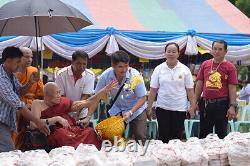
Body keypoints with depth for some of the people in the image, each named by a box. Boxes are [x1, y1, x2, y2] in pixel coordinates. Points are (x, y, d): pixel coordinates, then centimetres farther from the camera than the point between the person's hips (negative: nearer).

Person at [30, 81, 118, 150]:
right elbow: (33, 124, -8)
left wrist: (104, 91, 18)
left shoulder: (63, 102, 24)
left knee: (90, 131, -26)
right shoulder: (38, 104, 10)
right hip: (55, 135, -4)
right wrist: (57, 119, -12)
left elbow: (87, 103, 26)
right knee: (62, 133, -39)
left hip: (73, 131, 5)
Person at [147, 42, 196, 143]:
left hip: (180, 108, 0)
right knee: (163, 136, 1)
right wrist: (149, 107, -1)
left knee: (177, 136, 4)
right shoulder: (158, 69, 2)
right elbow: (153, 90, 2)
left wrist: (192, 106, -5)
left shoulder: (185, 70, 1)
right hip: (162, 108, 0)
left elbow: (190, 90, 1)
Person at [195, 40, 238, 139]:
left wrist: (232, 106, -13)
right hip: (205, 103, 4)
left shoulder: (230, 67, -3)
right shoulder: (205, 64, 7)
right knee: (204, 134, 12)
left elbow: (232, 88, -6)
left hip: (222, 104, -4)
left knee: (221, 134, 5)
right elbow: (199, 84, 10)